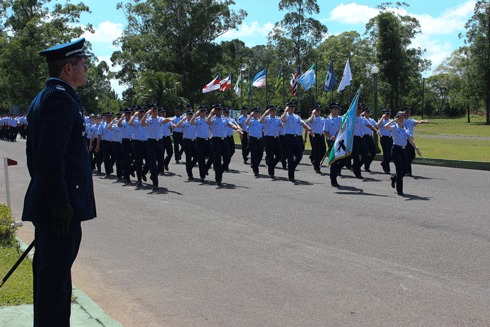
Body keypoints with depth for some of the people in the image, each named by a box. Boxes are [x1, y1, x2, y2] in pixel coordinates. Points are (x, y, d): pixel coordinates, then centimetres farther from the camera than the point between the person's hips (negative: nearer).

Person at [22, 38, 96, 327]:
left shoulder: (42, 98, 18)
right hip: (63, 205, -11)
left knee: (48, 272, 17)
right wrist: (60, 203, -22)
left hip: (46, 203, 11)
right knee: (56, 274, -6)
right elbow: (52, 156, -23)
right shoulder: (61, 98, -14)